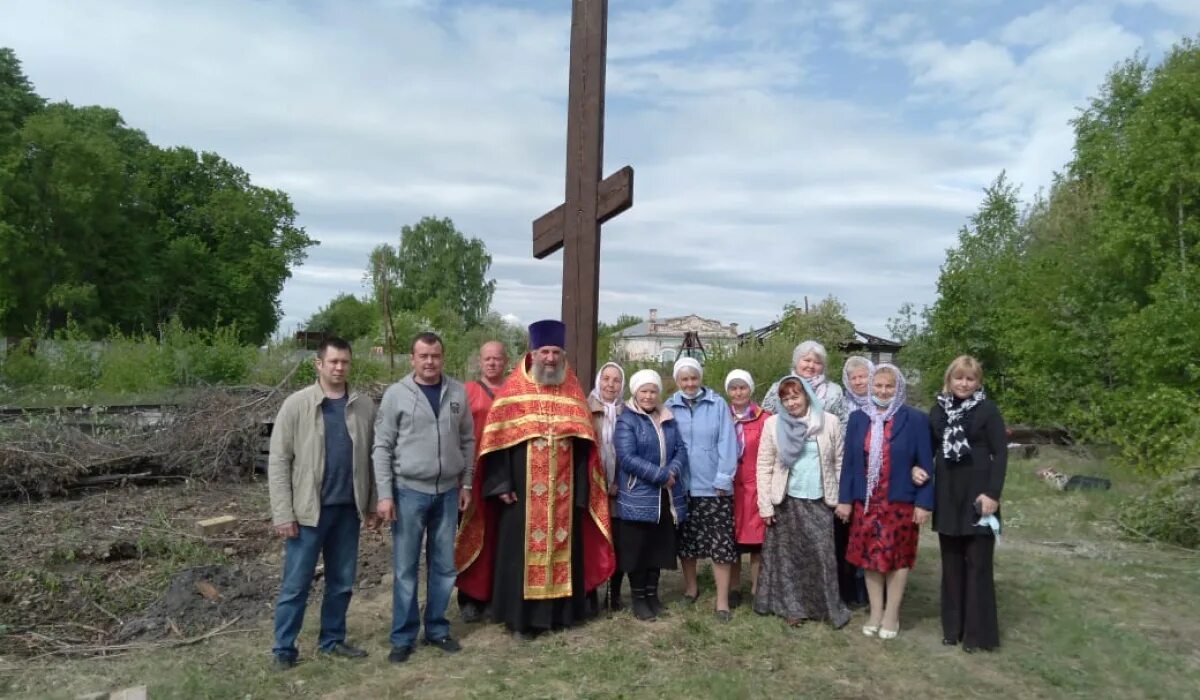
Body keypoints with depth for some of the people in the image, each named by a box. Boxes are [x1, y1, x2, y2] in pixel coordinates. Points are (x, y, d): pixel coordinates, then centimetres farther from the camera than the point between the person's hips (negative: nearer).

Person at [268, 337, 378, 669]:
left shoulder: (364, 406, 2)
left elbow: (372, 457, 6)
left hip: (348, 508, 3)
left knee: (342, 582, 14)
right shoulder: (296, 405, -6)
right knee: (296, 584, 6)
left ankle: (333, 639, 29)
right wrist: (283, 513, -11)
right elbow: (278, 462, -6)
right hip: (308, 510, -3)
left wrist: (372, 505, 4)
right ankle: (284, 648, 20)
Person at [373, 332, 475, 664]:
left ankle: (437, 629, 26)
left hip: (447, 492, 3)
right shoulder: (396, 394, -5)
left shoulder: (458, 393, 3)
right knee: (405, 568, 5)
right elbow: (382, 448, -5)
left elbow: (467, 441, 9)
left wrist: (466, 484, 8)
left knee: (443, 566, 11)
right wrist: (385, 494, -9)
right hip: (408, 492, -3)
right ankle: (403, 637, 18)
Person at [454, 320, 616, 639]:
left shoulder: (573, 392, 6)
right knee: (522, 550, 3)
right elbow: (497, 440, -5)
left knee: (562, 547, 10)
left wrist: (581, 489, 0)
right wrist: (501, 483, -11)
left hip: (563, 492, 3)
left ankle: (560, 609, 24)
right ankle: (521, 616, 15)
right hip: (523, 491, -3)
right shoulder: (513, 391, -3)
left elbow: (584, 443, 6)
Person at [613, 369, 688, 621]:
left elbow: (681, 450, 6)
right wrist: (661, 475, -19)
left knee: (659, 546, 12)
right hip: (637, 497, -5)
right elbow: (627, 458, -17)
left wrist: (673, 471, -16)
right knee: (637, 548, 2)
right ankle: (638, 598, 15)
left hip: (666, 496, 5)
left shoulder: (668, 419, 11)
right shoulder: (626, 421, -7)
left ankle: (652, 594, 25)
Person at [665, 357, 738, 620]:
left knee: (720, 542, -2)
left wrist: (723, 479, -10)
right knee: (685, 540, 15)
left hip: (713, 486, -2)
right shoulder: (669, 407, 3)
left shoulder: (718, 404, -3)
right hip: (682, 485, 2)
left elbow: (727, 442, -5)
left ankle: (722, 600, 6)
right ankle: (691, 587, 33)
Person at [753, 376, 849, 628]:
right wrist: (765, 505, -5)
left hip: (820, 501, 0)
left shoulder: (830, 422, -1)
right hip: (786, 501, 1)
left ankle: (831, 608, 15)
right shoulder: (773, 424, -1)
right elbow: (764, 467, -1)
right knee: (788, 556, 8)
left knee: (823, 555, 2)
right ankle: (792, 607, 19)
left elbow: (839, 463, 3)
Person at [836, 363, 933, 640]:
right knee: (870, 556, 9)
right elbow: (849, 461, 5)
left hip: (901, 502, -2)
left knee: (897, 557, 8)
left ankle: (892, 615, 21)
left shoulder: (915, 419, -4)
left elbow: (925, 464, -4)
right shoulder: (858, 418, 4)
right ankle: (875, 613, 22)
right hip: (866, 502, 3)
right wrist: (845, 498, 2)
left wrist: (924, 502, -9)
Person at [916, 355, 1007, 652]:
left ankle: (979, 632, 12)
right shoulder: (938, 410, 7)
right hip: (947, 496, 4)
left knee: (978, 563, 2)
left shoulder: (988, 410, -5)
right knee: (951, 562, 11)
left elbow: (1000, 453, -8)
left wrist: (993, 493, -15)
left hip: (977, 496, -4)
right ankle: (953, 626, 22)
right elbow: (930, 447, 14)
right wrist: (917, 467, -6)